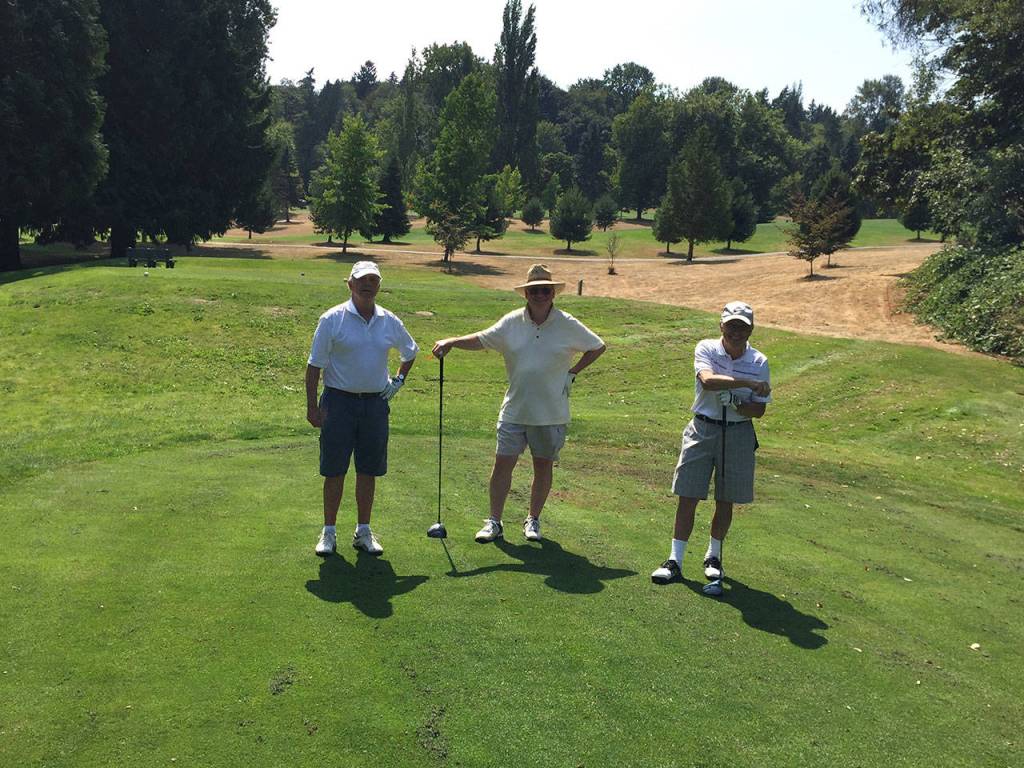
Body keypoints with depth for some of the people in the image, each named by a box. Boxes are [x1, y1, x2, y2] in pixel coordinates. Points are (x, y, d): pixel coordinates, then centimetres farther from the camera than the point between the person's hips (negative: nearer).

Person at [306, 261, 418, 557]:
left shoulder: (389, 322, 5)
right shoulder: (332, 319, -6)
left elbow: (410, 352, 24)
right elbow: (314, 365, -5)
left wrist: (399, 380, 12)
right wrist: (312, 406, -9)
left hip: (376, 402, 3)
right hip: (339, 401, -3)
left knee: (368, 471, 8)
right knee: (334, 471, 3)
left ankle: (363, 531, 21)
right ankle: (329, 532, 15)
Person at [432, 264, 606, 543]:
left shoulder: (568, 325, -4)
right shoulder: (512, 322, 0)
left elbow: (597, 347, 8)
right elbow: (481, 339, 4)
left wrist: (572, 371, 1)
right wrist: (451, 342, -11)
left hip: (551, 413, -1)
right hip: (515, 410, 1)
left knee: (543, 466, 11)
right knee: (502, 463, 1)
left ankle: (533, 520, 28)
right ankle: (494, 521, 13)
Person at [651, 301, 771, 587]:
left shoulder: (759, 362, -2)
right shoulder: (706, 349, -6)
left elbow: (759, 410, -1)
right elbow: (707, 380, -26)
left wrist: (735, 404, -20)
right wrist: (747, 383, -30)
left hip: (738, 432, 1)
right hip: (703, 428, -1)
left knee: (725, 500, 10)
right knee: (688, 497, -1)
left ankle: (713, 557, 31)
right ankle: (675, 561, 7)